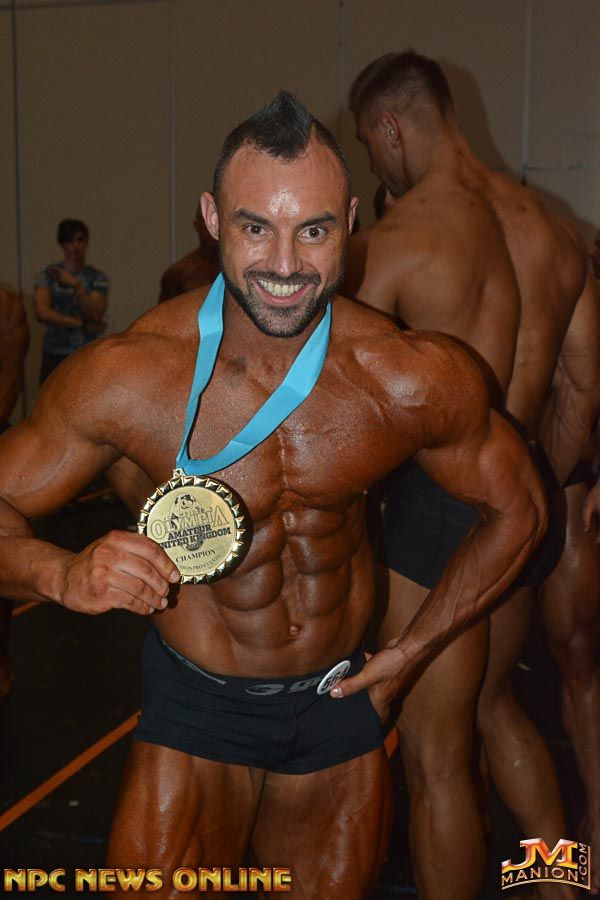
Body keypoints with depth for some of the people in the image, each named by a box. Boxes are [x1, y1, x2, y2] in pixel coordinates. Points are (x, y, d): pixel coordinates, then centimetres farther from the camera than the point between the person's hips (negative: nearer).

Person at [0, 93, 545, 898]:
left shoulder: (415, 380, -16)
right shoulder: (128, 375, -20)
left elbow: (517, 507, 1)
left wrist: (410, 654, -1)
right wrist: (65, 576, -33)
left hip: (340, 708, 3)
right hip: (197, 713, -2)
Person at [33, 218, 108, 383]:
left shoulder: (97, 278, 5)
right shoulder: (47, 275, 5)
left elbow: (96, 315, -8)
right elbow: (42, 313, -9)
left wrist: (76, 285, -14)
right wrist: (83, 324, -9)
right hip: (55, 356, 0)